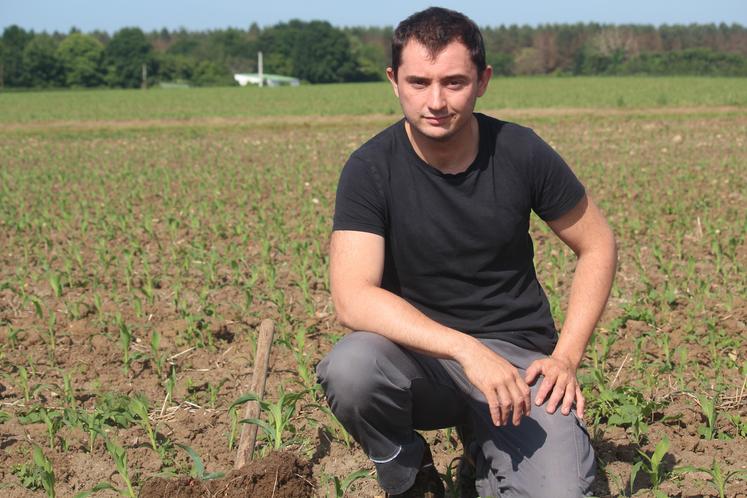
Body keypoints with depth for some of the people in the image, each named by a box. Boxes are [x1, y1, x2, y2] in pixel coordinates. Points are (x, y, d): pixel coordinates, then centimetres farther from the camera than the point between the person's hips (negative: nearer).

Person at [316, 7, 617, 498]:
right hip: (420, 355, 0)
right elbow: (353, 298, -24)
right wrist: (466, 349, -34)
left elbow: (597, 244, 7)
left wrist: (566, 357, -4)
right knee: (349, 368, -34)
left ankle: (485, 449, 13)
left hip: (517, 353, 1)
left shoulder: (521, 153, -7)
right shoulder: (371, 170, -12)